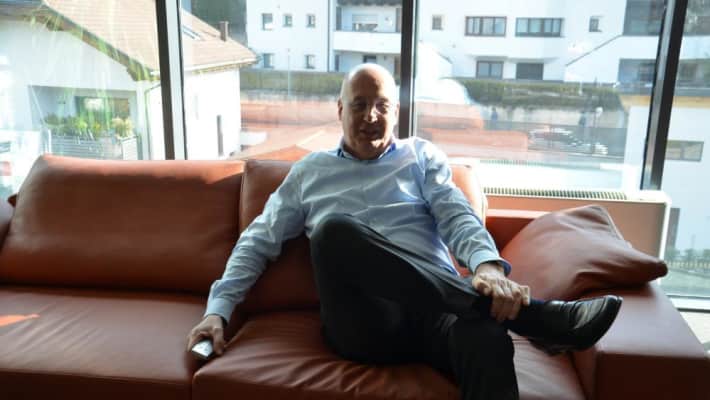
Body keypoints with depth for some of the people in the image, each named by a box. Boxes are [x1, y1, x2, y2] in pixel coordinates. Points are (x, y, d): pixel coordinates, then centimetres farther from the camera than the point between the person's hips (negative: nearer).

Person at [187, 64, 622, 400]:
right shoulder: (310, 171, 20)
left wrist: (488, 265, -21)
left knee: (487, 339, -38)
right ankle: (530, 315, -35)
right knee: (334, 228, -33)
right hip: (364, 319, 1)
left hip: (439, 306, 0)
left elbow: (458, 217, 2)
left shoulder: (422, 156, 18)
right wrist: (219, 309, 5)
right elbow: (259, 242, 18)